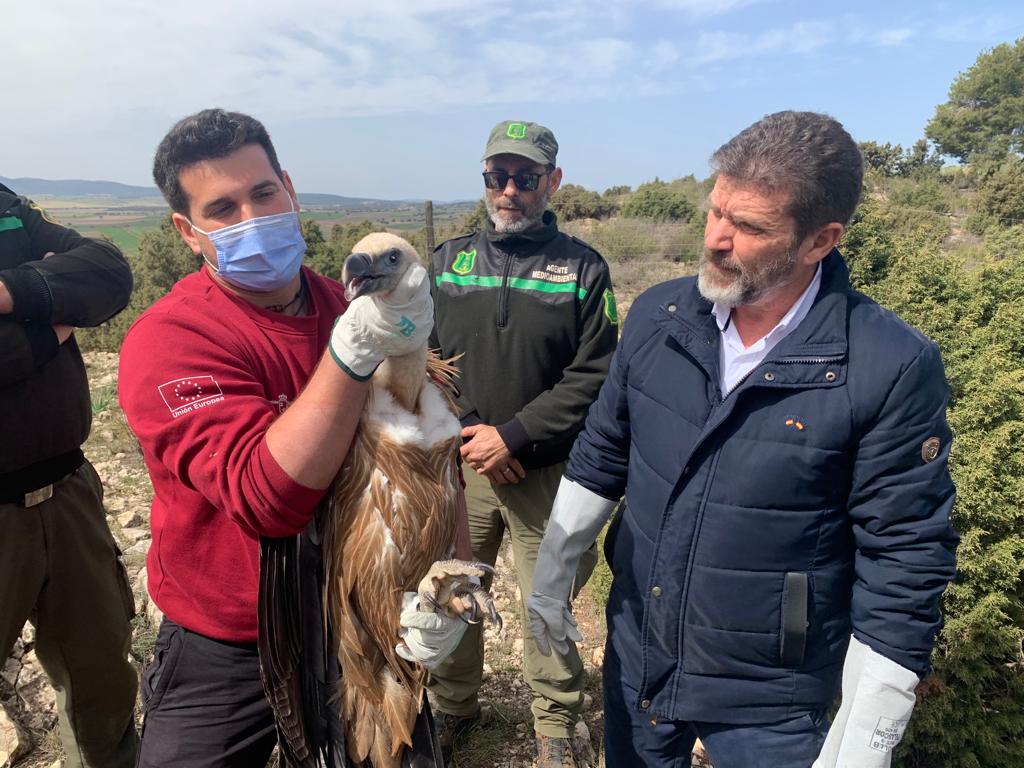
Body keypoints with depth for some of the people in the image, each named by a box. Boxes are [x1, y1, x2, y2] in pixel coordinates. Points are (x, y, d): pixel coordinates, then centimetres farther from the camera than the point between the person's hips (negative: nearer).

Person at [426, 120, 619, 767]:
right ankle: (454, 704, 39)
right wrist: (468, 436, -8)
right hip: (459, 465, 3)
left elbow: (594, 376, -8)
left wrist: (515, 437, -15)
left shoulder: (583, 269, -2)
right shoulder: (448, 262, 6)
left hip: (546, 471, -2)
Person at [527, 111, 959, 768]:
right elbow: (600, 459, 3)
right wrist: (551, 580, 9)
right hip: (634, 663, 4)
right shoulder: (659, 316, -8)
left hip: (768, 706, -3)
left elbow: (903, 565, -14)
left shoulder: (893, 370, -21)